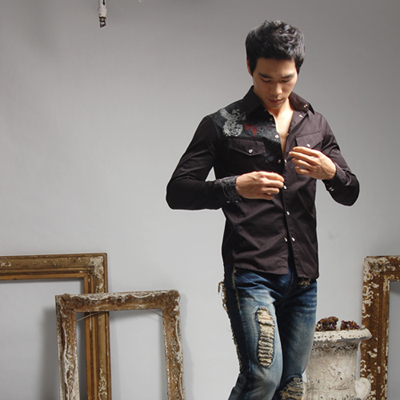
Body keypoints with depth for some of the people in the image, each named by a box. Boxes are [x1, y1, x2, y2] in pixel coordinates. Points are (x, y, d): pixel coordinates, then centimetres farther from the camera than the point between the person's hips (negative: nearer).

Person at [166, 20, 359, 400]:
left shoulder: (316, 124, 14)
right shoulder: (222, 125, 0)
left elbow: (350, 194, 15)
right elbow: (177, 192, -3)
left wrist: (330, 171, -9)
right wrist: (235, 187, -20)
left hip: (303, 277, 5)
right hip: (250, 273, -5)